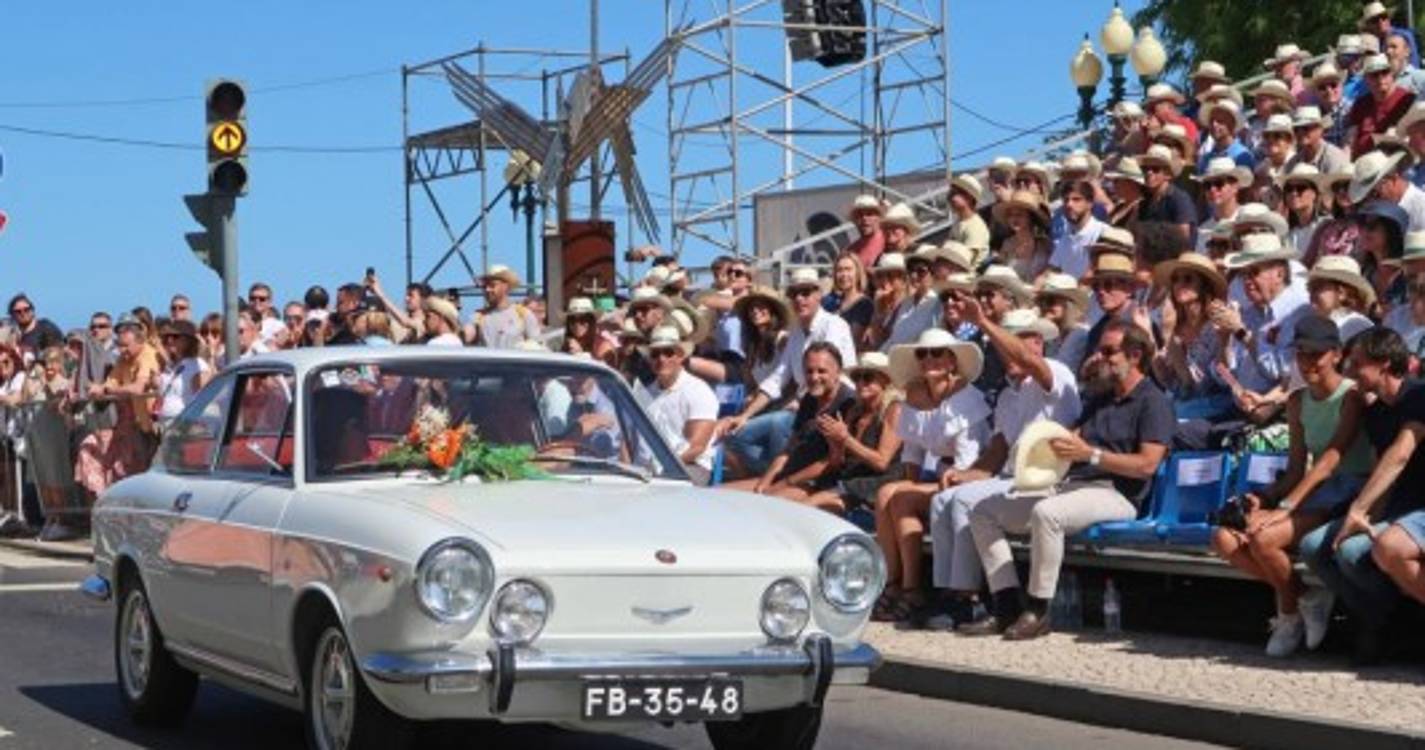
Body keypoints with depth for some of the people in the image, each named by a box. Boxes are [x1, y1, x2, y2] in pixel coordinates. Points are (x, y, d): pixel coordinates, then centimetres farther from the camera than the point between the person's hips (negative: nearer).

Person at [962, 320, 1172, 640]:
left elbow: (1147, 464, -13)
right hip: (1073, 486, 9)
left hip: (1115, 494, -9)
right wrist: (1048, 447, -3)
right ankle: (1007, 608, -11)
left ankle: (1037, 612, -29)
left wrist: (1089, 454, -17)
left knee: (1046, 512, -39)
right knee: (984, 511, -1)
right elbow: (1073, 441, 20)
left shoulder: (1153, 402, -1)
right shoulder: (1099, 402, 27)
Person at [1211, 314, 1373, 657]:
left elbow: (1332, 457, -19)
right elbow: (1297, 467, 14)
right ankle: (1304, 598, -1)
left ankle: (1290, 610, -1)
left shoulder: (1352, 395, -10)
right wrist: (1264, 499, -6)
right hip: (1313, 495, 8)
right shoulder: (1298, 401, 13)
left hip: (1348, 495, -8)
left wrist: (1286, 507, -26)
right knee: (1225, 539, -12)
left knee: (1263, 538, -29)